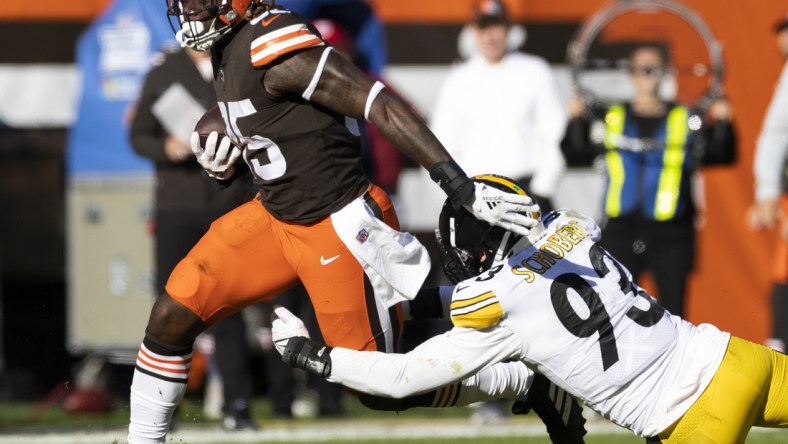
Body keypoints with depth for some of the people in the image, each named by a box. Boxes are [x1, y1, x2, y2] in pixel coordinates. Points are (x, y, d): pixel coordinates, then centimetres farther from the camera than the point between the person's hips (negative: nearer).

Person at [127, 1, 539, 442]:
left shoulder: (275, 46, -23)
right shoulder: (230, 45, 6)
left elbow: (380, 105, -27)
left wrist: (462, 187, -31)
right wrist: (223, 164, -2)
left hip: (337, 228, -9)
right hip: (275, 214, 9)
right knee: (171, 317, 5)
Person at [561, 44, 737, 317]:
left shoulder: (686, 120, 6)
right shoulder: (609, 118, 10)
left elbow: (721, 156, -2)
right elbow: (576, 156, 4)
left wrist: (722, 124, -16)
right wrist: (576, 121, -8)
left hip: (671, 233, -1)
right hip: (620, 231, 1)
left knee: (672, 312, 1)